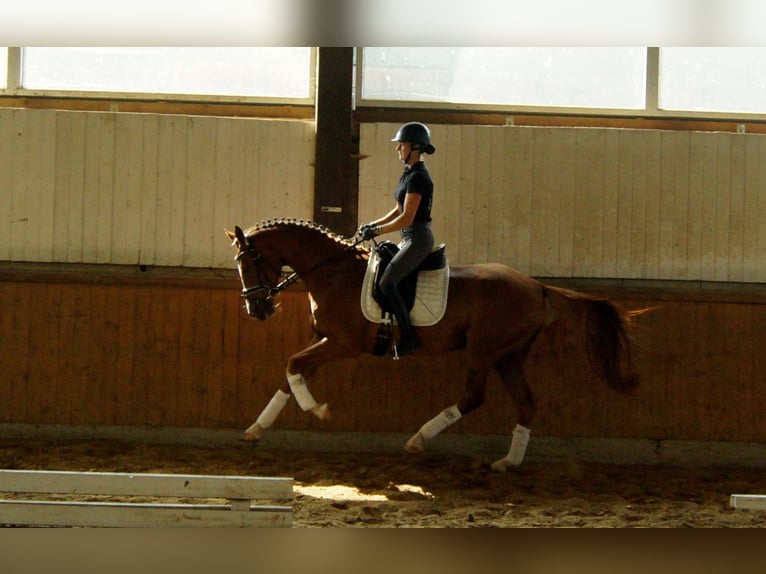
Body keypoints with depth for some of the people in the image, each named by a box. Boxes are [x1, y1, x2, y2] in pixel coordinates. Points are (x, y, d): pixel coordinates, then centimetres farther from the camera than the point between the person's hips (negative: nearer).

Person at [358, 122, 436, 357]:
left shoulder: (417, 177, -17)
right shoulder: (410, 174, 14)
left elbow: (406, 218, -21)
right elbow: (399, 210, 21)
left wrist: (377, 231, -15)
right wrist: (373, 224, 10)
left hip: (418, 239, -11)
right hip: (411, 239, 11)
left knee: (386, 282, -20)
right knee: (375, 270, 14)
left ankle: (408, 338, -20)